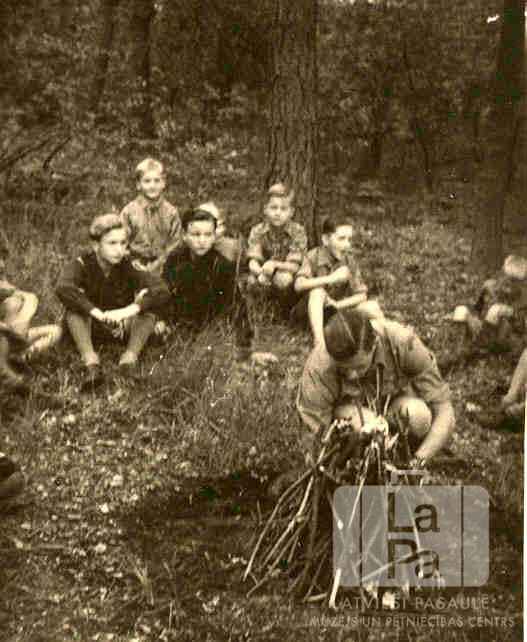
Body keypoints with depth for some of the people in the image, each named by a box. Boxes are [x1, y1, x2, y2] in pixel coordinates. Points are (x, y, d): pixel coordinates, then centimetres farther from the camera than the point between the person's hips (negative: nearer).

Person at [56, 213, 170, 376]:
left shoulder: (129, 266, -14)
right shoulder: (83, 264, -17)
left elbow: (162, 292, -28)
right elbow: (63, 289, -39)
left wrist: (130, 310, -42)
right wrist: (97, 313, -47)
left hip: (122, 327, 1)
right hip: (91, 327, -1)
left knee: (148, 311, -25)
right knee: (73, 309, -30)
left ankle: (130, 356, -34)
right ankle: (89, 359, -38)